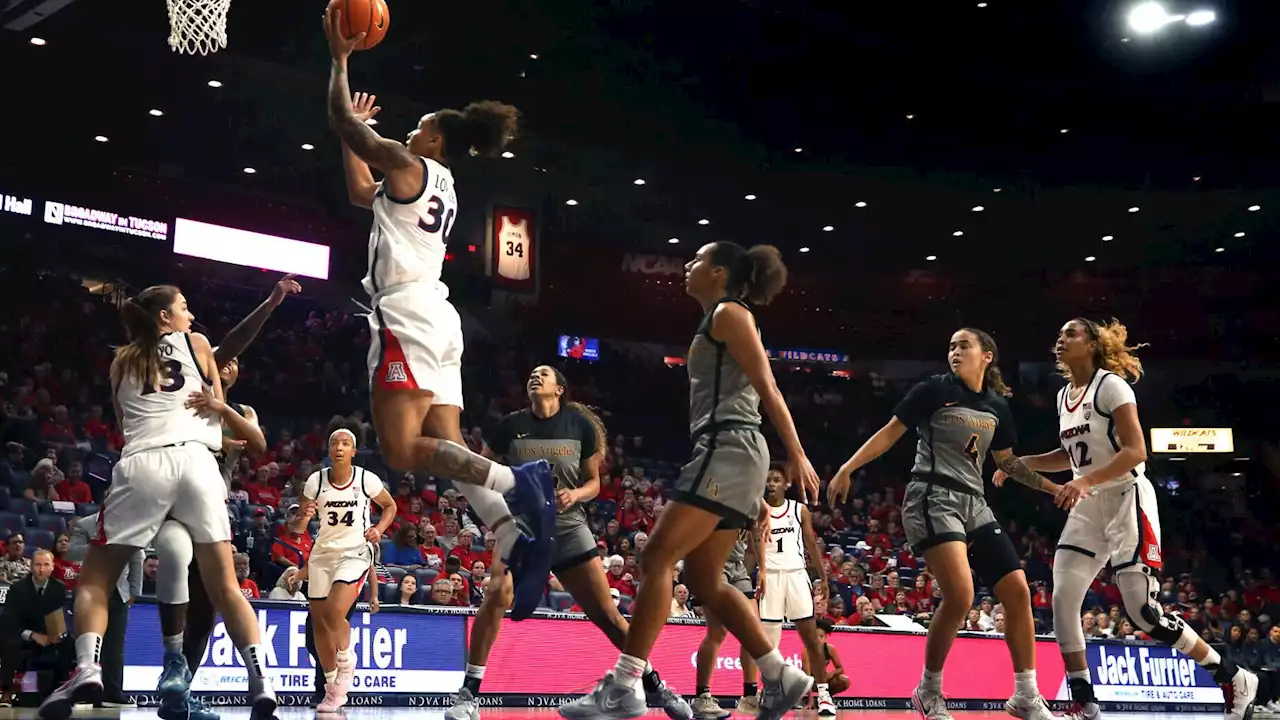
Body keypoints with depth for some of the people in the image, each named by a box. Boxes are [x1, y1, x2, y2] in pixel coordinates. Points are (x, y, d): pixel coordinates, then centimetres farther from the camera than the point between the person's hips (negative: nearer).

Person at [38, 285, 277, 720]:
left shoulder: (122, 360, 23)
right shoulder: (197, 344, 19)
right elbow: (218, 409, 25)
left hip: (141, 465, 0)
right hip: (195, 461, 0)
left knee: (95, 578, 9)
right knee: (224, 586, 2)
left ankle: (87, 669, -13)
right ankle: (261, 681, -11)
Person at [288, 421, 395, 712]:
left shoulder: (367, 479, -11)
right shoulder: (315, 480, -7)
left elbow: (390, 506, 8)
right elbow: (297, 529, -2)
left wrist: (379, 529, -10)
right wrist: (304, 517, -25)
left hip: (355, 553, -3)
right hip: (323, 554, 3)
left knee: (335, 613, -23)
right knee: (320, 622, 6)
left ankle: (346, 665, 6)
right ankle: (332, 688, 22)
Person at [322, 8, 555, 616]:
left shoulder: (410, 167, -1)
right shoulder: (439, 187, 25)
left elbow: (343, 124, 2)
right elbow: (360, 194, 39)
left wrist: (340, 58, 12)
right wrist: (356, 129, 39)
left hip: (409, 318, -9)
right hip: (437, 321, 9)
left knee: (402, 451, -15)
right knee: (447, 451, 1)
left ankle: (517, 482, -31)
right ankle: (517, 540, -16)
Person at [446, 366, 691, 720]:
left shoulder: (580, 425, 0)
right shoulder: (511, 425, -2)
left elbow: (593, 482, 8)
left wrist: (574, 495, -14)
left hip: (569, 528, 1)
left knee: (606, 613, 1)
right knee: (497, 595, -26)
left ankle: (655, 686, 18)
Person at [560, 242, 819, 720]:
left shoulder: (729, 313, -1)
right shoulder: (719, 323, 26)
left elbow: (767, 388, -10)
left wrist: (796, 456, -17)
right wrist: (755, 494, 24)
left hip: (727, 451, -10)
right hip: (727, 454, 10)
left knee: (656, 558, -13)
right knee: (704, 579, 7)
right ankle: (781, 678, 7)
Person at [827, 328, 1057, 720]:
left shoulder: (997, 406, 12)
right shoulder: (934, 389, -3)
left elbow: (1007, 461, 24)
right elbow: (890, 432, -2)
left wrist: (1053, 487, 18)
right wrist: (847, 469, -9)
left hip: (973, 504, 7)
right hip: (933, 499, -7)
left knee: (1018, 592, 0)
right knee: (960, 595, -23)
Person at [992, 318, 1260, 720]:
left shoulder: (1110, 384, -12)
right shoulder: (1064, 396, 13)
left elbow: (1135, 452, -19)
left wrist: (1086, 481, -30)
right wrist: (1020, 463, 14)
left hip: (1127, 501, -8)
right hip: (1089, 507, 8)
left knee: (1143, 612, -12)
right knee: (1062, 602, -6)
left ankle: (1235, 680, 5)